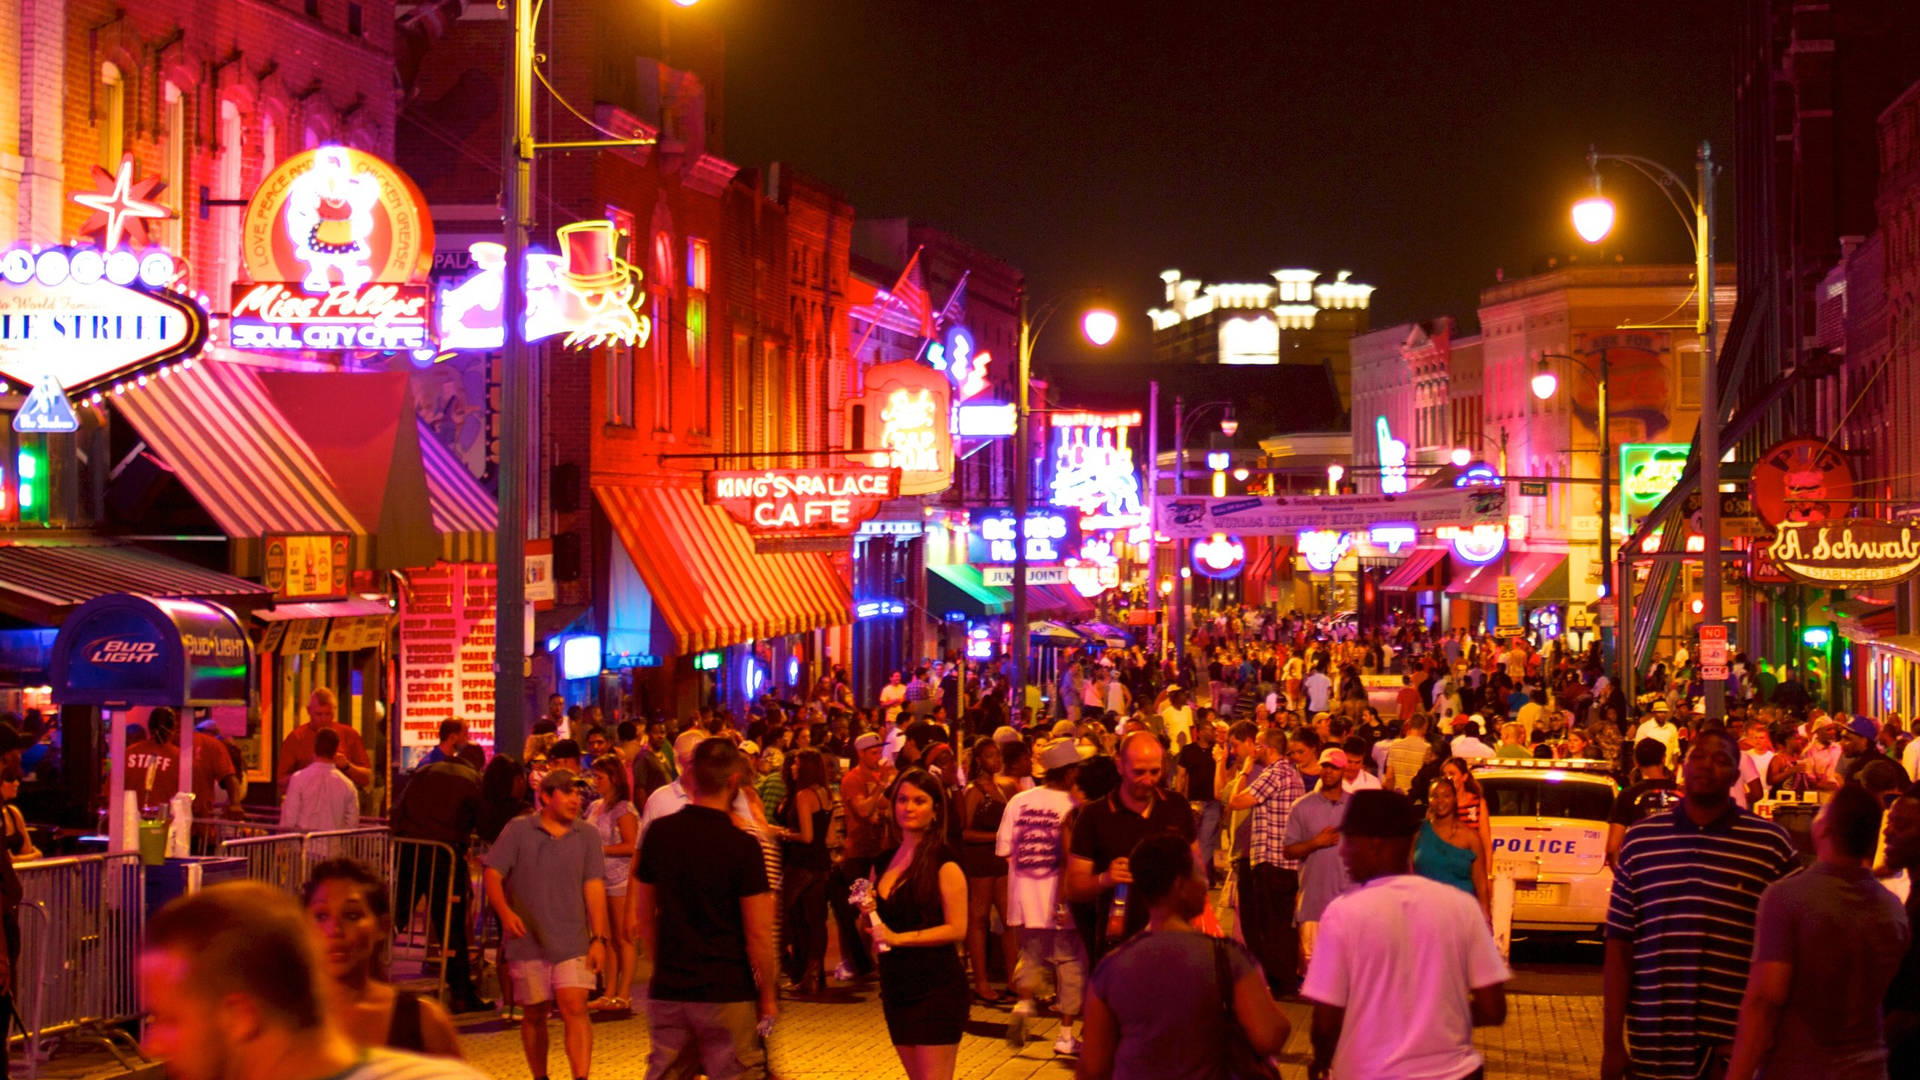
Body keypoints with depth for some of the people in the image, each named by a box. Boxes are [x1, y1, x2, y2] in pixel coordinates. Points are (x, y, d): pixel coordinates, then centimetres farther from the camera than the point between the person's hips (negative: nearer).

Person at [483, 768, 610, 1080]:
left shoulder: (587, 835, 6)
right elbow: (493, 875, -2)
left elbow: (594, 887, 3)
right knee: (534, 1014, 8)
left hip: (573, 942, 0)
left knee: (574, 1008, -13)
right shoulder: (518, 830, 1)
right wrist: (505, 912, -20)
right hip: (528, 942, 0)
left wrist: (599, 938, -4)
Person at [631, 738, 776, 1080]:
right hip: (727, 994, -4)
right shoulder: (743, 845, -11)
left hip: (667, 992, 4)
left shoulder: (658, 833, 1)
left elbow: (644, 918, 10)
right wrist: (767, 997, 0)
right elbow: (758, 935, -11)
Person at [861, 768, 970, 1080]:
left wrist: (899, 937, -18)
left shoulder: (944, 864, -9)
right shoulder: (883, 862, 11)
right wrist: (869, 915, -1)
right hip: (895, 985, 7)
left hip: (936, 987, -7)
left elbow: (957, 929, -15)